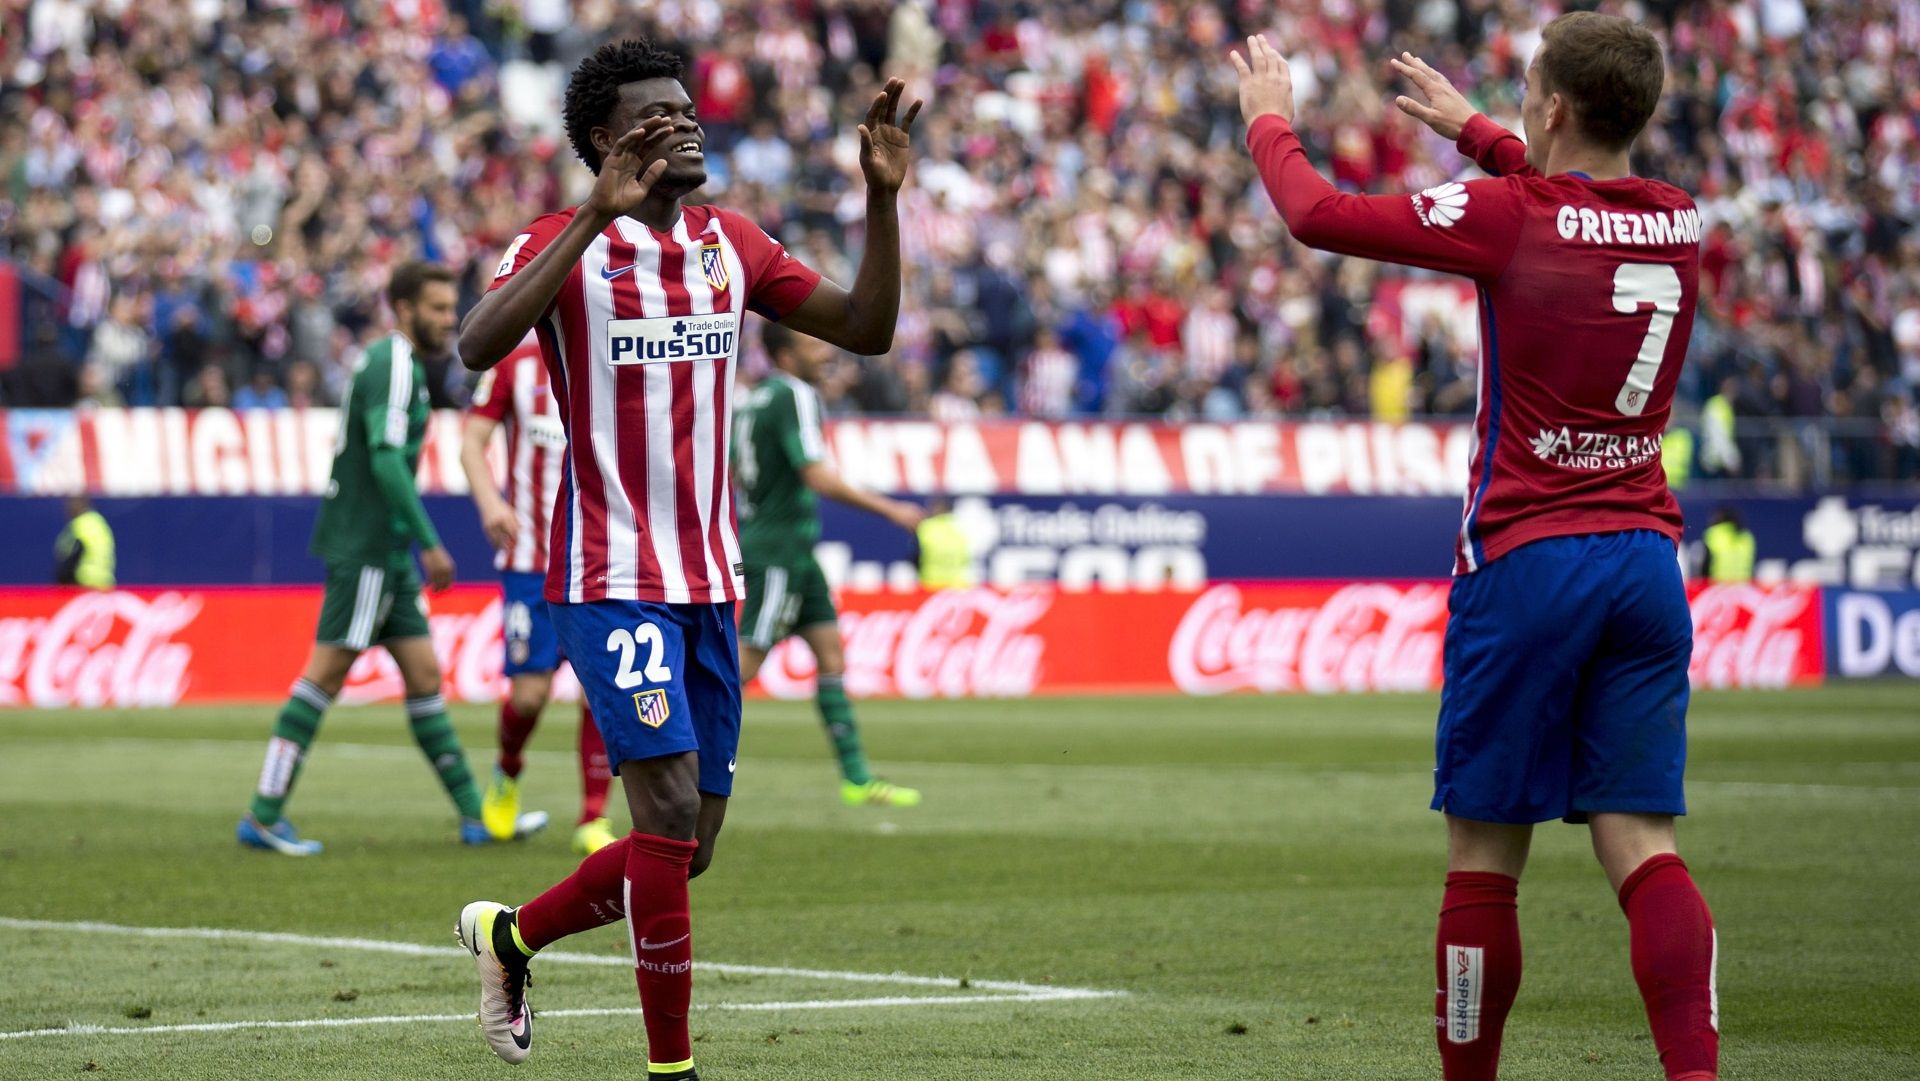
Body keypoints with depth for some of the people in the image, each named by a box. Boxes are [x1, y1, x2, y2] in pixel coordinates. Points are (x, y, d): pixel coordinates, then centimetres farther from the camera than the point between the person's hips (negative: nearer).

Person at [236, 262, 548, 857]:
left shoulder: (390, 362, 18)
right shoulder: (393, 365, -14)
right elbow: (385, 460, -23)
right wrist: (430, 544, -22)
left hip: (383, 552, 10)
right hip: (365, 548, -10)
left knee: (424, 673, 10)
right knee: (326, 674, -8)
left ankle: (475, 814, 12)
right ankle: (263, 814, -6)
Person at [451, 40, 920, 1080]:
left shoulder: (732, 243, 10)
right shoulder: (564, 243, -6)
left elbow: (866, 328, 8)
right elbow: (477, 345, -25)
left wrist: (882, 196, -5)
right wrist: (598, 213, -30)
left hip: (709, 583, 6)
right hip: (609, 579, -6)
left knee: (683, 851, 8)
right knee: (670, 808, -16)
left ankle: (511, 934, 33)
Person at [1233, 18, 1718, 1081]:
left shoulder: (1509, 217, -9)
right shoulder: (1677, 222, 7)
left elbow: (1319, 214, -1)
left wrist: (1269, 119, 18)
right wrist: (1468, 128, 43)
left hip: (1524, 557, -5)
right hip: (1647, 555, 5)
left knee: (1484, 854, 4)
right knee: (1640, 845, 0)